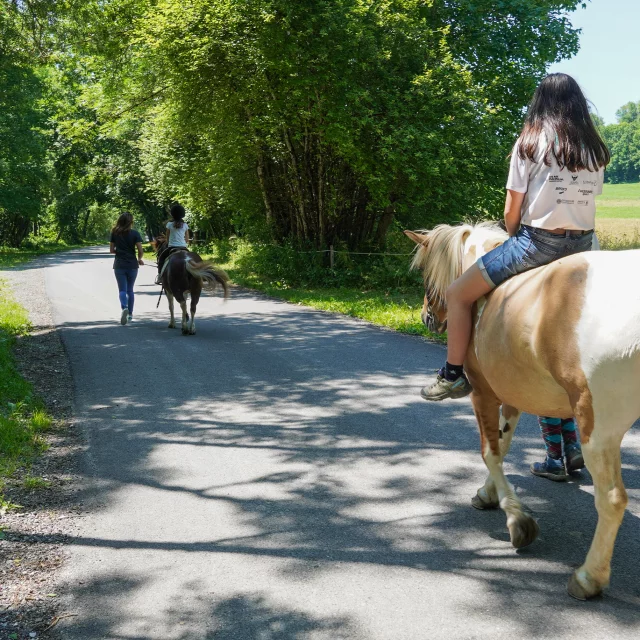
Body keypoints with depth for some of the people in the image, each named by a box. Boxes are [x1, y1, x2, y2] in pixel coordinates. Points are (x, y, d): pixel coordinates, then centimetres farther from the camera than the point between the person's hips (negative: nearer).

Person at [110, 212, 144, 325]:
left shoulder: (114, 233, 0)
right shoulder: (134, 233, -6)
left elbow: (111, 250, 3)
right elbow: (140, 250, -10)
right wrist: (139, 259, 10)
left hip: (119, 265, 0)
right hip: (132, 265, 0)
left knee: (122, 289, 1)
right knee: (130, 289, 15)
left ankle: (124, 308, -27)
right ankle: (130, 314, 21)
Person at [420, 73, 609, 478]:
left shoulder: (530, 144, -3)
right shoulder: (596, 151, 11)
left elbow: (512, 211, -4)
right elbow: (589, 199, 11)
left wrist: (516, 238, 14)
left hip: (536, 240, -6)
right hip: (582, 244, 7)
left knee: (459, 294, 8)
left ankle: (453, 376, 11)